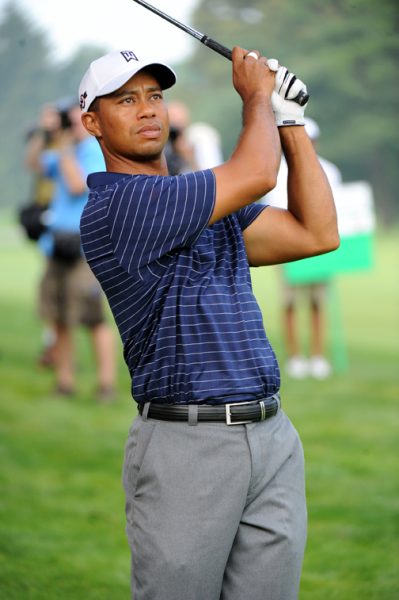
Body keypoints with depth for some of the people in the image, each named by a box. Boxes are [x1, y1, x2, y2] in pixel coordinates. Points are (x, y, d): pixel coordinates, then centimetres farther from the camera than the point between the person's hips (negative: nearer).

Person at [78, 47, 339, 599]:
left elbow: (318, 234, 14)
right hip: (186, 445, -7)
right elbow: (256, 174, -13)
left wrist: (290, 119, 14)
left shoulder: (214, 203, 17)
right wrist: (257, 95, 8)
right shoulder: (112, 208, -11)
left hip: (273, 439, 7)